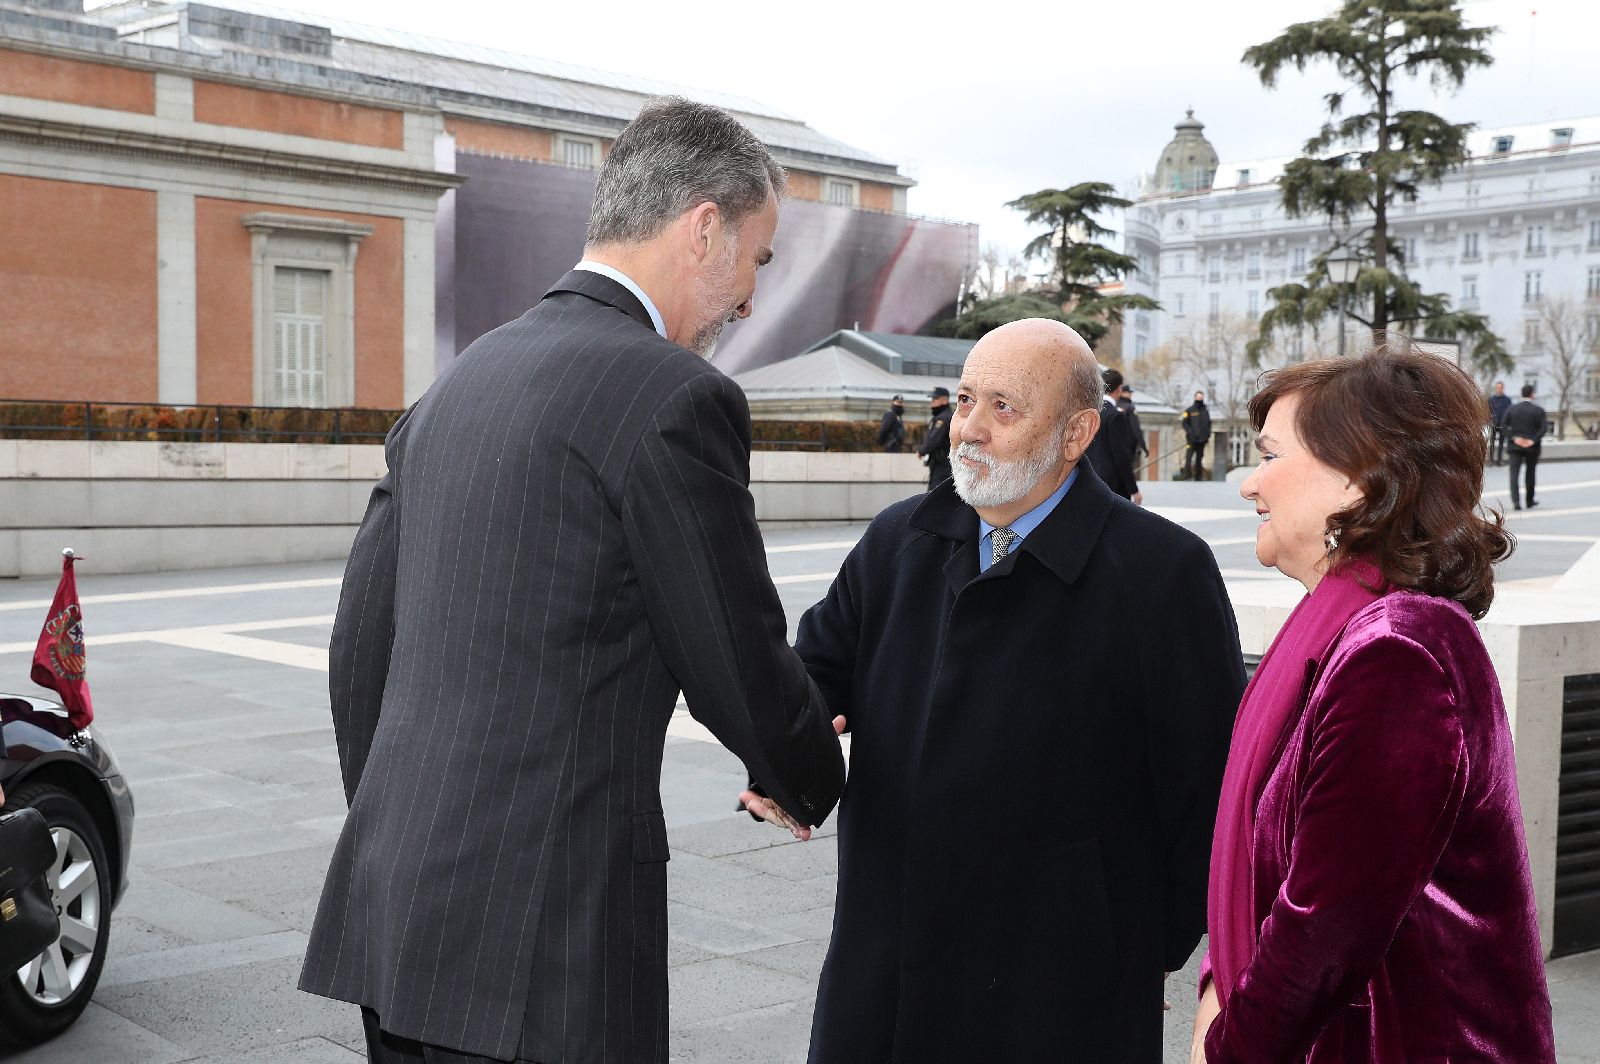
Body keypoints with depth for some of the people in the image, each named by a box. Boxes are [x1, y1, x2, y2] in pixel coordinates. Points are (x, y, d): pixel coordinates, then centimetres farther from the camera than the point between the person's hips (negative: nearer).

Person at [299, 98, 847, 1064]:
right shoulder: (678, 399, -13)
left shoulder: (462, 380, 12)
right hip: (542, 947, -8)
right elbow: (739, 669, -6)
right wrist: (819, 784, 15)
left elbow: (361, 640, 15)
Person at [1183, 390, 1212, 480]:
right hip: (1192, 439, -4)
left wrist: (1208, 435, 8)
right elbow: (1185, 423, -1)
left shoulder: (1205, 411, 15)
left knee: (1199, 458, 8)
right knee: (1189, 457, -12)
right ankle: (1188, 476, -11)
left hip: (1202, 439, 4)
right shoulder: (1189, 410, 2)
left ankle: (1198, 476, 13)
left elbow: (1209, 424, 19)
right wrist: (1190, 432, -13)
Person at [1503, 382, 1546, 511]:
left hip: (1515, 446, 0)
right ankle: (1530, 501, 25)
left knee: (1514, 473, -3)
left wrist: (1514, 438, -8)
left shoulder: (1511, 408, 1)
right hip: (1532, 447, 0)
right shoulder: (1539, 410, -5)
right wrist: (1533, 441, -12)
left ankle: (1516, 501, -17)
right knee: (1530, 473, 15)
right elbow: (1542, 429, -13)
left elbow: (1504, 426, -5)